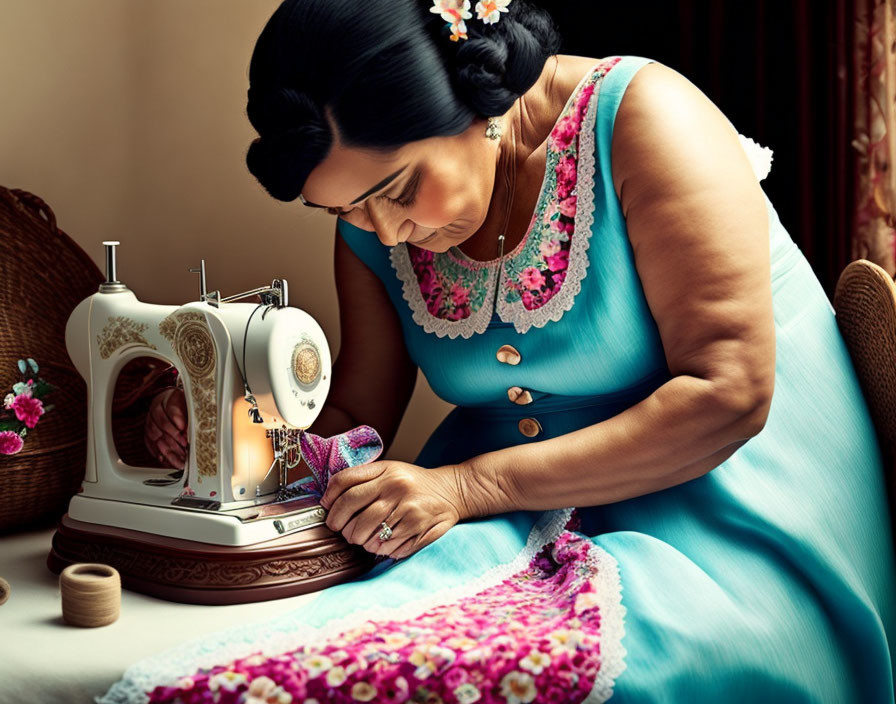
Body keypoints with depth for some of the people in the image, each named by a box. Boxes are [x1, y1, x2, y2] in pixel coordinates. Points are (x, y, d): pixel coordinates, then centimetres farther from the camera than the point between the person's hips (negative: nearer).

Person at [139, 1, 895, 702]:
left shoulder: (638, 115, -18)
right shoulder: (371, 224, 0)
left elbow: (731, 392, -22)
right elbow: (355, 419, 10)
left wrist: (471, 484, -26)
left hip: (714, 482, -3)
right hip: (516, 515, 3)